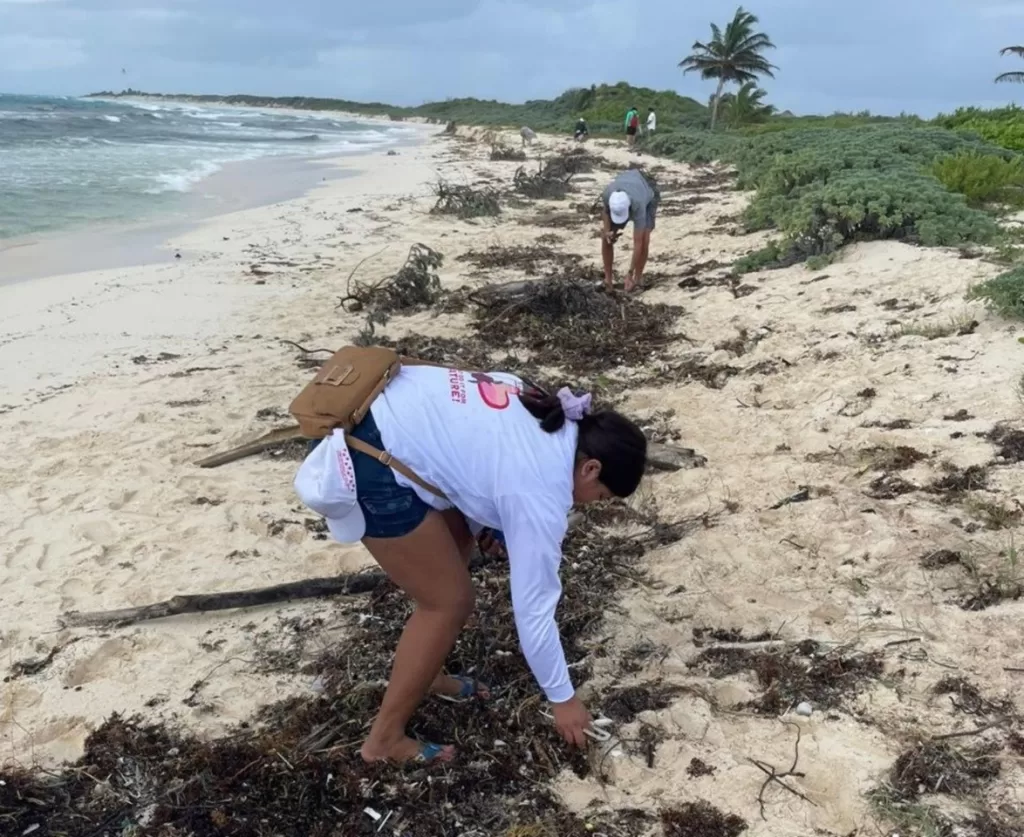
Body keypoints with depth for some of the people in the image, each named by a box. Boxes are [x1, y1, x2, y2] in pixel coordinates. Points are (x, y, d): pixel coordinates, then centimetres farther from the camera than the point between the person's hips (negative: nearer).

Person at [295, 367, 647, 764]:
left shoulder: (548, 414, 12)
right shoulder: (542, 493, -11)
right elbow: (533, 608, -4)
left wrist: (490, 519, 19)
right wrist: (563, 698, 9)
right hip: (374, 462, -10)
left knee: (456, 538, 24)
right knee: (449, 601, 3)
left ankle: (423, 675, 39)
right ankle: (384, 740, 18)